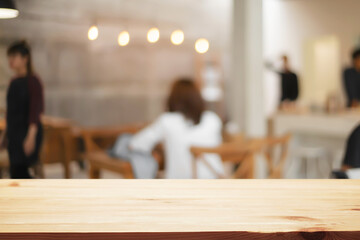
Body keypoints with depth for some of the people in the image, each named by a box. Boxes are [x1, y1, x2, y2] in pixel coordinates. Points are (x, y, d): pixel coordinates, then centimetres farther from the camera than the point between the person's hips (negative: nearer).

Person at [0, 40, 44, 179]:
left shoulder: (32, 81, -10)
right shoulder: (14, 82, 12)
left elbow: (35, 110, -16)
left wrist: (31, 136, -22)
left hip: (27, 131, -8)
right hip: (14, 133, 8)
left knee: (17, 173, -9)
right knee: (20, 174, 10)